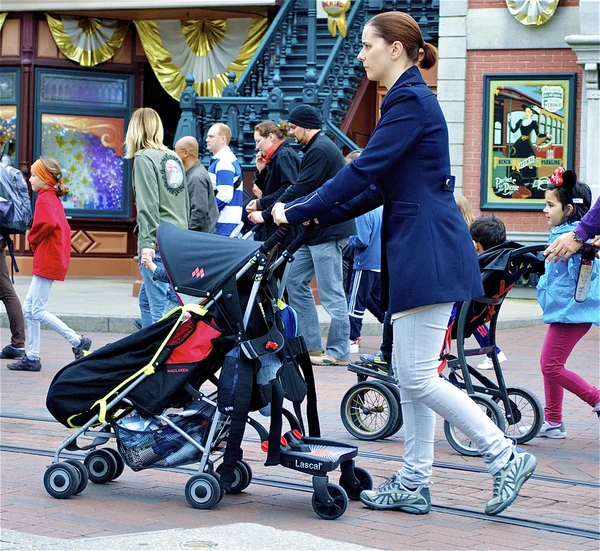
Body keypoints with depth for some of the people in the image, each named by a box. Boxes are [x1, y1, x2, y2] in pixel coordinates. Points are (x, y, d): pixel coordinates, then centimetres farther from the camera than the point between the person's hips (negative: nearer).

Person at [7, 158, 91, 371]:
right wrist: (36, 241, 10)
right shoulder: (54, 198, 17)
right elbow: (63, 227, 20)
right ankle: (32, 357, 13)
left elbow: (48, 224, -29)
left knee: (37, 311, -8)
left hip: (47, 261, -10)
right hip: (51, 260, 10)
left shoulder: (44, 199, -12)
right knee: (29, 308, 11)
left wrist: (33, 238, -11)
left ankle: (78, 342, -5)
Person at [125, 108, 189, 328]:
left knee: (158, 304, -8)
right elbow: (185, 201, 19)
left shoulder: (143, 158, -7)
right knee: (146, 299, 19)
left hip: (158, 242, -8)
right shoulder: (174, 157, 15)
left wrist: (147, 243, -19)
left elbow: (147, 205, -16)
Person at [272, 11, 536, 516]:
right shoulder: (407, 100, 18)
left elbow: (363, 172, -17)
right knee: (409, 375, 11)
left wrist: (298, 210, -11)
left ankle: (506, 456, -1)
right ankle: (414, 484, 16)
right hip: (414, 251, 10)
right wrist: (318, 216, 12)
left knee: (417, 377, -8)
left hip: (430, 251, -10)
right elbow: (378, 187, 19)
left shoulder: (412, 101, -13)